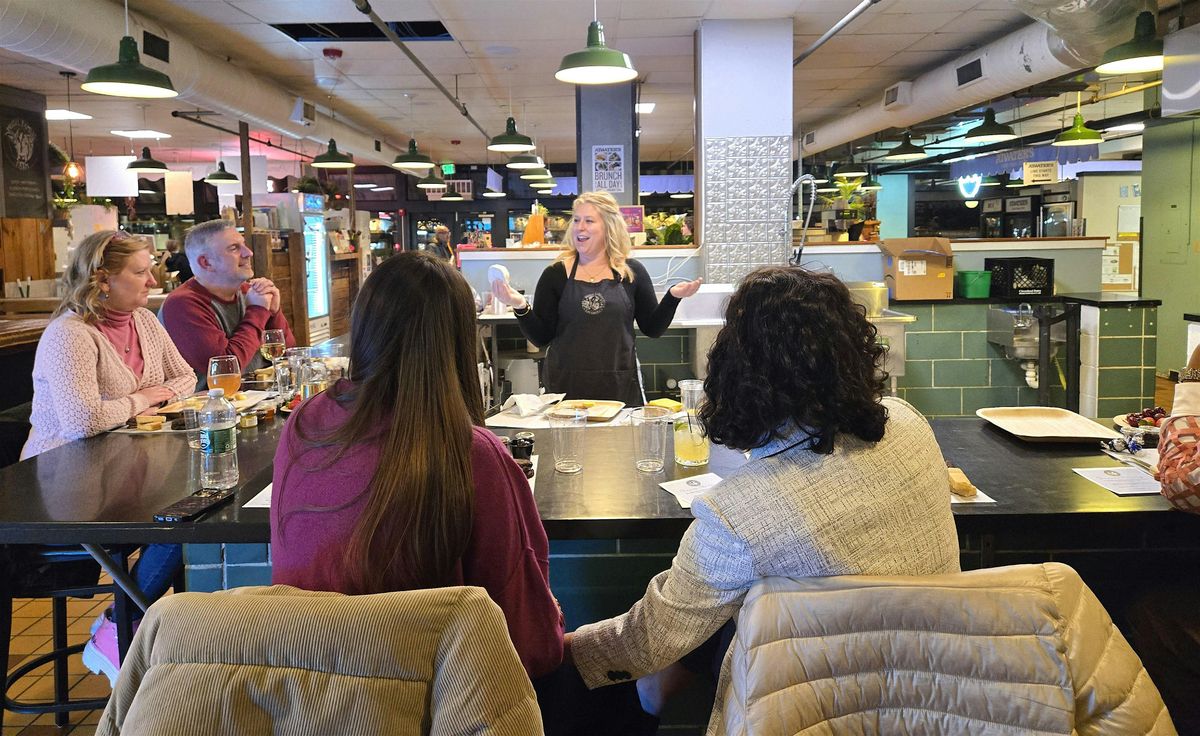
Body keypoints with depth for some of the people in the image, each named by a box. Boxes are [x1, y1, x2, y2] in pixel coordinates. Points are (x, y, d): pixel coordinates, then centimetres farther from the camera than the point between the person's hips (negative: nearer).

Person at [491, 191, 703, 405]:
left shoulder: (632, 272, 4)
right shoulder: (555, 274, 2)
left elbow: (653, 328, 7)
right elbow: (540, 337, 0)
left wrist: (672, 297, -8)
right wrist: (521, 307, -16)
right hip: (567, 387, 0)